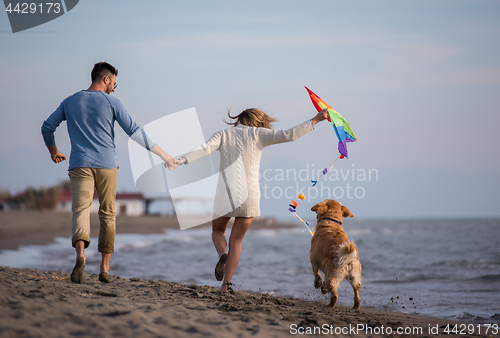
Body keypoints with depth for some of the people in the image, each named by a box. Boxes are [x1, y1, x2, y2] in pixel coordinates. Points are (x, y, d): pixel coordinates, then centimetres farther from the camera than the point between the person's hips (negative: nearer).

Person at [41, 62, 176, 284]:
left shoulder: (70, 102, 11)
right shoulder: (111, 103, 1)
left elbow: (47, 127, 16)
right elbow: (134, 132, -3)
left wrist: (53, 151, 35)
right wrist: (162, 154, 3)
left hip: (80, 165, 1)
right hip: (107, 165, -1)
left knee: (81, 210, -9)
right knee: (108, 215, 11)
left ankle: (80, 254, -38)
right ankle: (104, 268, 11)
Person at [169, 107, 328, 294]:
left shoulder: (223, 135, 6)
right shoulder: (257, 134, 3)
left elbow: (205, 149, -11)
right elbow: (288, 135, -4)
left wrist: (182, 160, -21)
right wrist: (315, 121, 1)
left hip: (226, 193, 0)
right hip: (249, 195, 0)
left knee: (217, 231, 24)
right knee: (236, 240, 13)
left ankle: (222, 255, -9)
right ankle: (226, 284, 4)